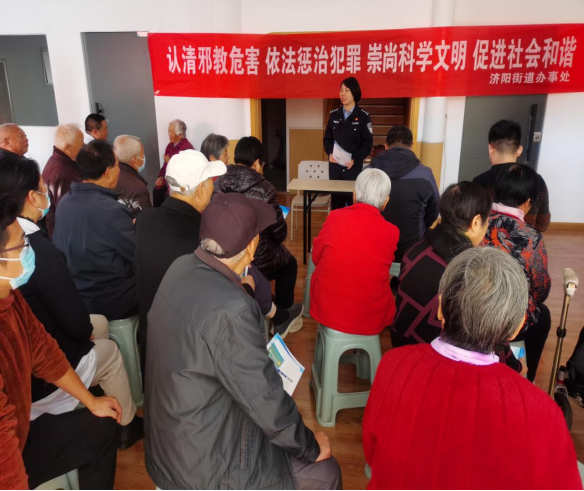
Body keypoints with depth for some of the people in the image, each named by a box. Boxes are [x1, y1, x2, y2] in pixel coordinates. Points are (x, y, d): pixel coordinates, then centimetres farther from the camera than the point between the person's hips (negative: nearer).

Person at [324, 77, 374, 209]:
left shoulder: (363, 117, -2)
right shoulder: (334, 115, 9)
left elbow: (368, 144, -4)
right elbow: (327, 138, 12)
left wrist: (355, 159, -18)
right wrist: (330, 153, -8)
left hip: (354, 167, -3)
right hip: (335, 166, 3)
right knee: (336, 200, 7)